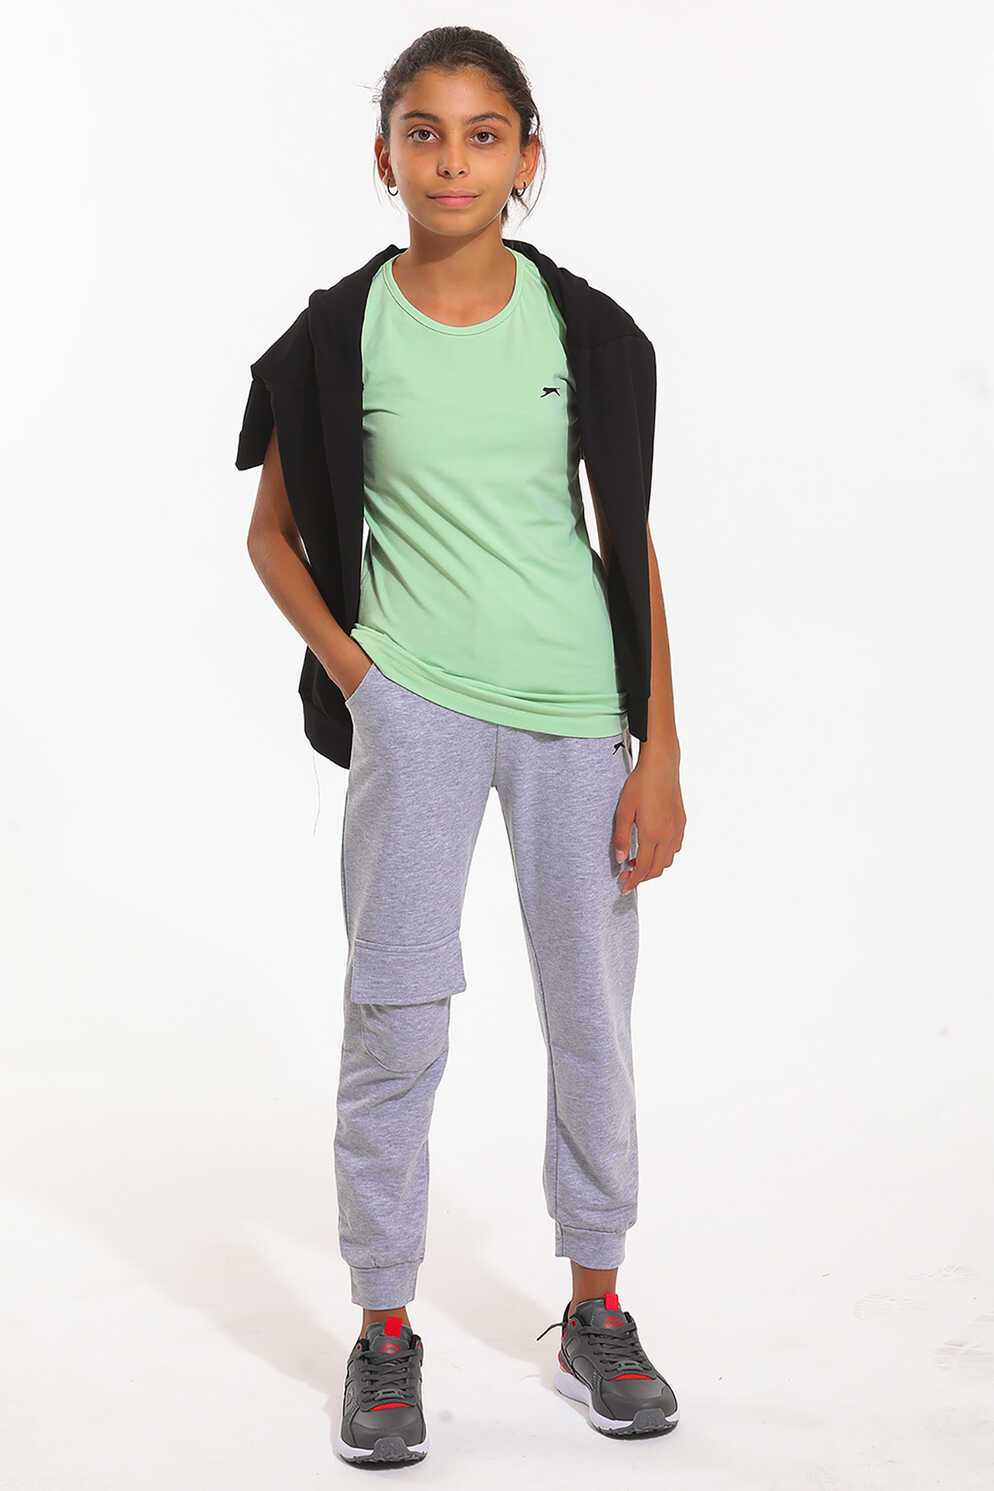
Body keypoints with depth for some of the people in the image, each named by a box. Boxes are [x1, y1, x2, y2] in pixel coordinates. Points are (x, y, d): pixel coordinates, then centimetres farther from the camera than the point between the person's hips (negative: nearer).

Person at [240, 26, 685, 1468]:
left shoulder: (579, 326, 2)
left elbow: (630, 544, 4)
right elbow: (272, 536, 10)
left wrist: (660, 753, 1)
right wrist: (352, 670, -3)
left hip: (576, 711, 2)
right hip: (416, 706, -1)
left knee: (593, 1017, 8)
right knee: (396, 1022, -1)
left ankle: (596, 1313, 25)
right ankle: (384, 1334, 14)